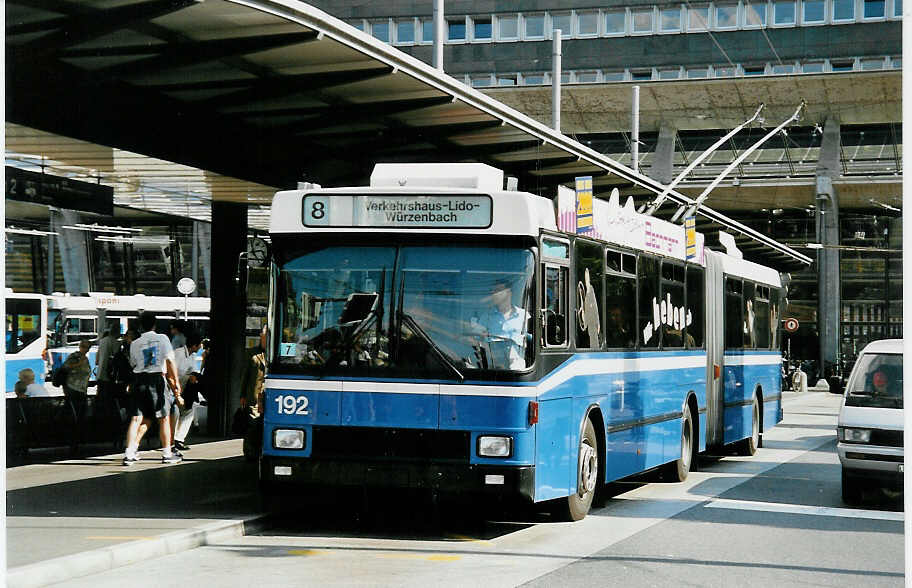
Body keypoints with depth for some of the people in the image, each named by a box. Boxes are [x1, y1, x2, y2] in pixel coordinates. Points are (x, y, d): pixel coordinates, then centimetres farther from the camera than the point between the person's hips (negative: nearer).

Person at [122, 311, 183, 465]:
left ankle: (129, 453, -7)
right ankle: (167, 454, 13)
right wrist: (176, 382, -8)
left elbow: (134, 364, 12)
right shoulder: (162, 339, 0)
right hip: (157, 379, -3)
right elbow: (170, 361, -8)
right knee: (164, 418, 8)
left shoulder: (134, 344, 8)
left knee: (137, 418, 3)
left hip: (139, 380, 3)